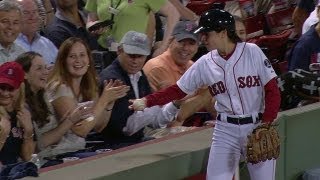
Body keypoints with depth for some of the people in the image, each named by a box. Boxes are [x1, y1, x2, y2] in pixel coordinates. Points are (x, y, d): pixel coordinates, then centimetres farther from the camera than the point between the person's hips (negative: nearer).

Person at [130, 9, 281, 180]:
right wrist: (146, 101, -6)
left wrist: (266, 125, -13)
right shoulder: (205, 63, 1)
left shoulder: (252, 52, -7)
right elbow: (178, 90, 5)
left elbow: (272, 90, -6)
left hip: (256, 126, -2)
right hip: (225, 130, 3)